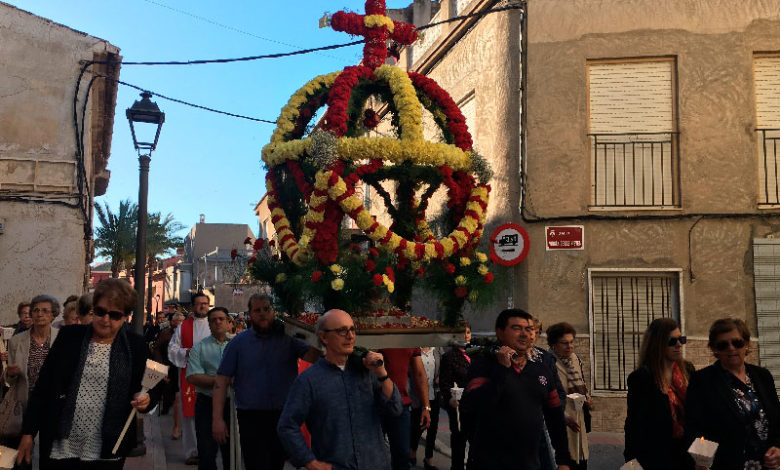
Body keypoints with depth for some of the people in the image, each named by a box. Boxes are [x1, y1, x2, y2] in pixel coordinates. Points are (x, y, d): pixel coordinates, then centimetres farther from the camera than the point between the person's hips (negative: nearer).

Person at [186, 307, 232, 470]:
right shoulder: (199, 348, 5)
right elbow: (193, 377, -7)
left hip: (231, 404, 1)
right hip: (207, 405, -1)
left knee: (231, 452, 9)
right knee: (206, 453, 1)